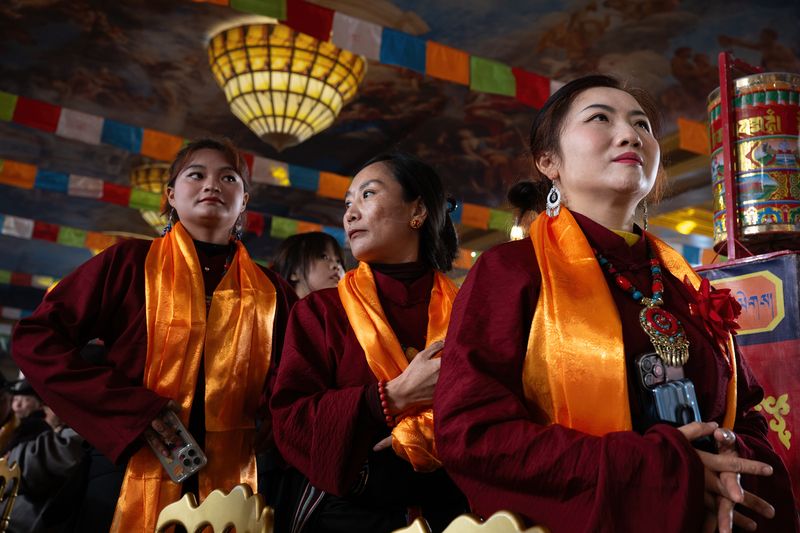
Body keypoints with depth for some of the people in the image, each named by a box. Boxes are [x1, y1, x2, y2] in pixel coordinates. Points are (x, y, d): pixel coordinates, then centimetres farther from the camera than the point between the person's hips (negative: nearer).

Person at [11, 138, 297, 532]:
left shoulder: (271, 292, 7)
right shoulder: (130, 262, 0)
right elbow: (35, 339, -5)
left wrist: (270, 422, -8)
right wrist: (130, 409, -14)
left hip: (228, 483, 2)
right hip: (128, 475, -2)